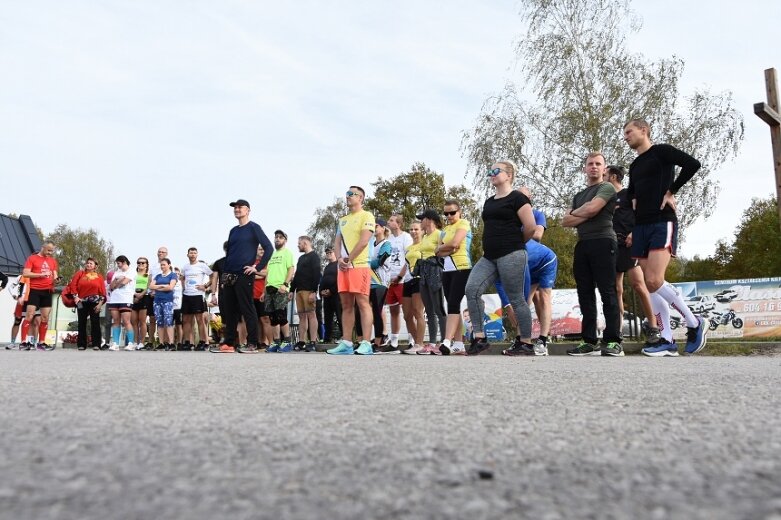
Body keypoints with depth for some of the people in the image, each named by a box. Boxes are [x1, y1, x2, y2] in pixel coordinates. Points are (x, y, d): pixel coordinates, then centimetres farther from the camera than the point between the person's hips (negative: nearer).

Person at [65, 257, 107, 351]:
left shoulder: (99, 277, 4)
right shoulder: (80, 273, 8)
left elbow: (102, 291, 1)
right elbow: (73, 285, 2)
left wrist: (100, 303, -7)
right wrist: (75, 297, -9)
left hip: (94, 302, -1)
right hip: (82, 302, 1)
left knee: (95, 323, -3)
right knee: (82, 323, 4)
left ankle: (96, 344, -2)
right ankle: (81, 344, 9)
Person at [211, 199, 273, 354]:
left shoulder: (253, 228, -1)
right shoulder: (233, 230, 18)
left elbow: (268, 248, -9)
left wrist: (257, 267, -14)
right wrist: (224, 274, 14)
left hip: (244, 276, -7)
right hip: (229, 276, 7)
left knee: (247, 310, -5)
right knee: (229, 311, 7)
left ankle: (252, 344, -2)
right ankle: (229, 344, 13)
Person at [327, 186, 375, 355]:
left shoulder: (366, 216, 1)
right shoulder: (343, 220, 23)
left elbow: (363, 241, -10)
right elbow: (337, 242, 16)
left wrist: (349, 259, -9)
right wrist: (339, 259, -4)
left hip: (359, 265, -7)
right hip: (342, 267, 7)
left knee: (363, 303, -10)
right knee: (346, 305, 5)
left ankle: (366, 344, -12)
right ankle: (346, 343, 6)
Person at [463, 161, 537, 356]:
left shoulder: (517, 198, -3)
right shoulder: (489, 201, 20)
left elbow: (530, 228, -7)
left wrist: (515, 244, 7)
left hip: (511, 256, -7)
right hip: (489, 257, 7)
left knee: (516, 299, -2)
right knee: (472, 289, -10)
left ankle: (526, 342, 11)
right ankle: (479, 338, -7)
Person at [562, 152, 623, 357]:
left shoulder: (607, 188, 6)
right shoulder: (578, 196, 26)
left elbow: (591, 208, -11)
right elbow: (566, 221, 14)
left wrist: (575, 212, 9)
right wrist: (585, 216, -2)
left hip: (602, 242, -7)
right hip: (582, 245, 7)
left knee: (607, 292, -10)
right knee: (585, 294, 3)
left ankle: (613, 341, -12)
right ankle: (589, 342, 5)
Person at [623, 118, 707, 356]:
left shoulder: (661, 151, 0)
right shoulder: (634, 166, 22)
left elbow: (692, 164, -13)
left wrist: (671, 192, -10)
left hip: (663, 223, -8)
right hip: (641, 227, 8)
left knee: (654, 281, -20)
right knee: (651, 285, 0)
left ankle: (695, 324, -1)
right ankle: (667, 341, 2)